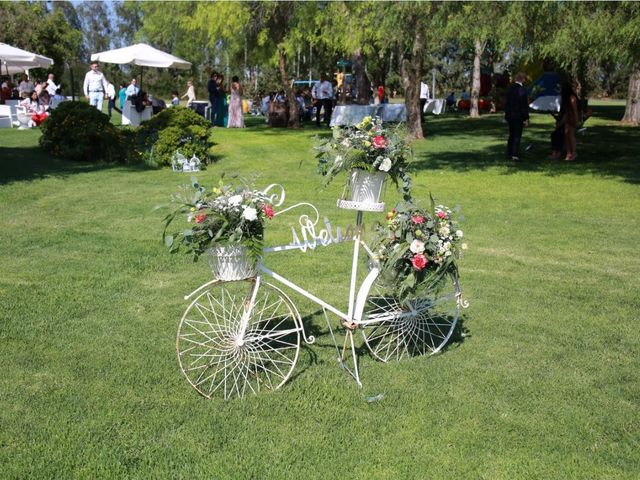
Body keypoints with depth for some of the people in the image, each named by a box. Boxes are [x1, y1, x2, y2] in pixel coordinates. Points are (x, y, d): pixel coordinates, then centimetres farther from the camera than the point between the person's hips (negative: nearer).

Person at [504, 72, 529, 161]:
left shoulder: (509, 88, 5)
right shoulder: (522, 89, -16)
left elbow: (506, 102, 12)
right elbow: (524, 105, -15)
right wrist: (526, 117, -11)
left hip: (509, 115, 7)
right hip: (519, 116, -7)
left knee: (511, 134, 18)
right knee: (517, 135, -3)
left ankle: (509, 152, 24)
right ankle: (515, 154, -7)